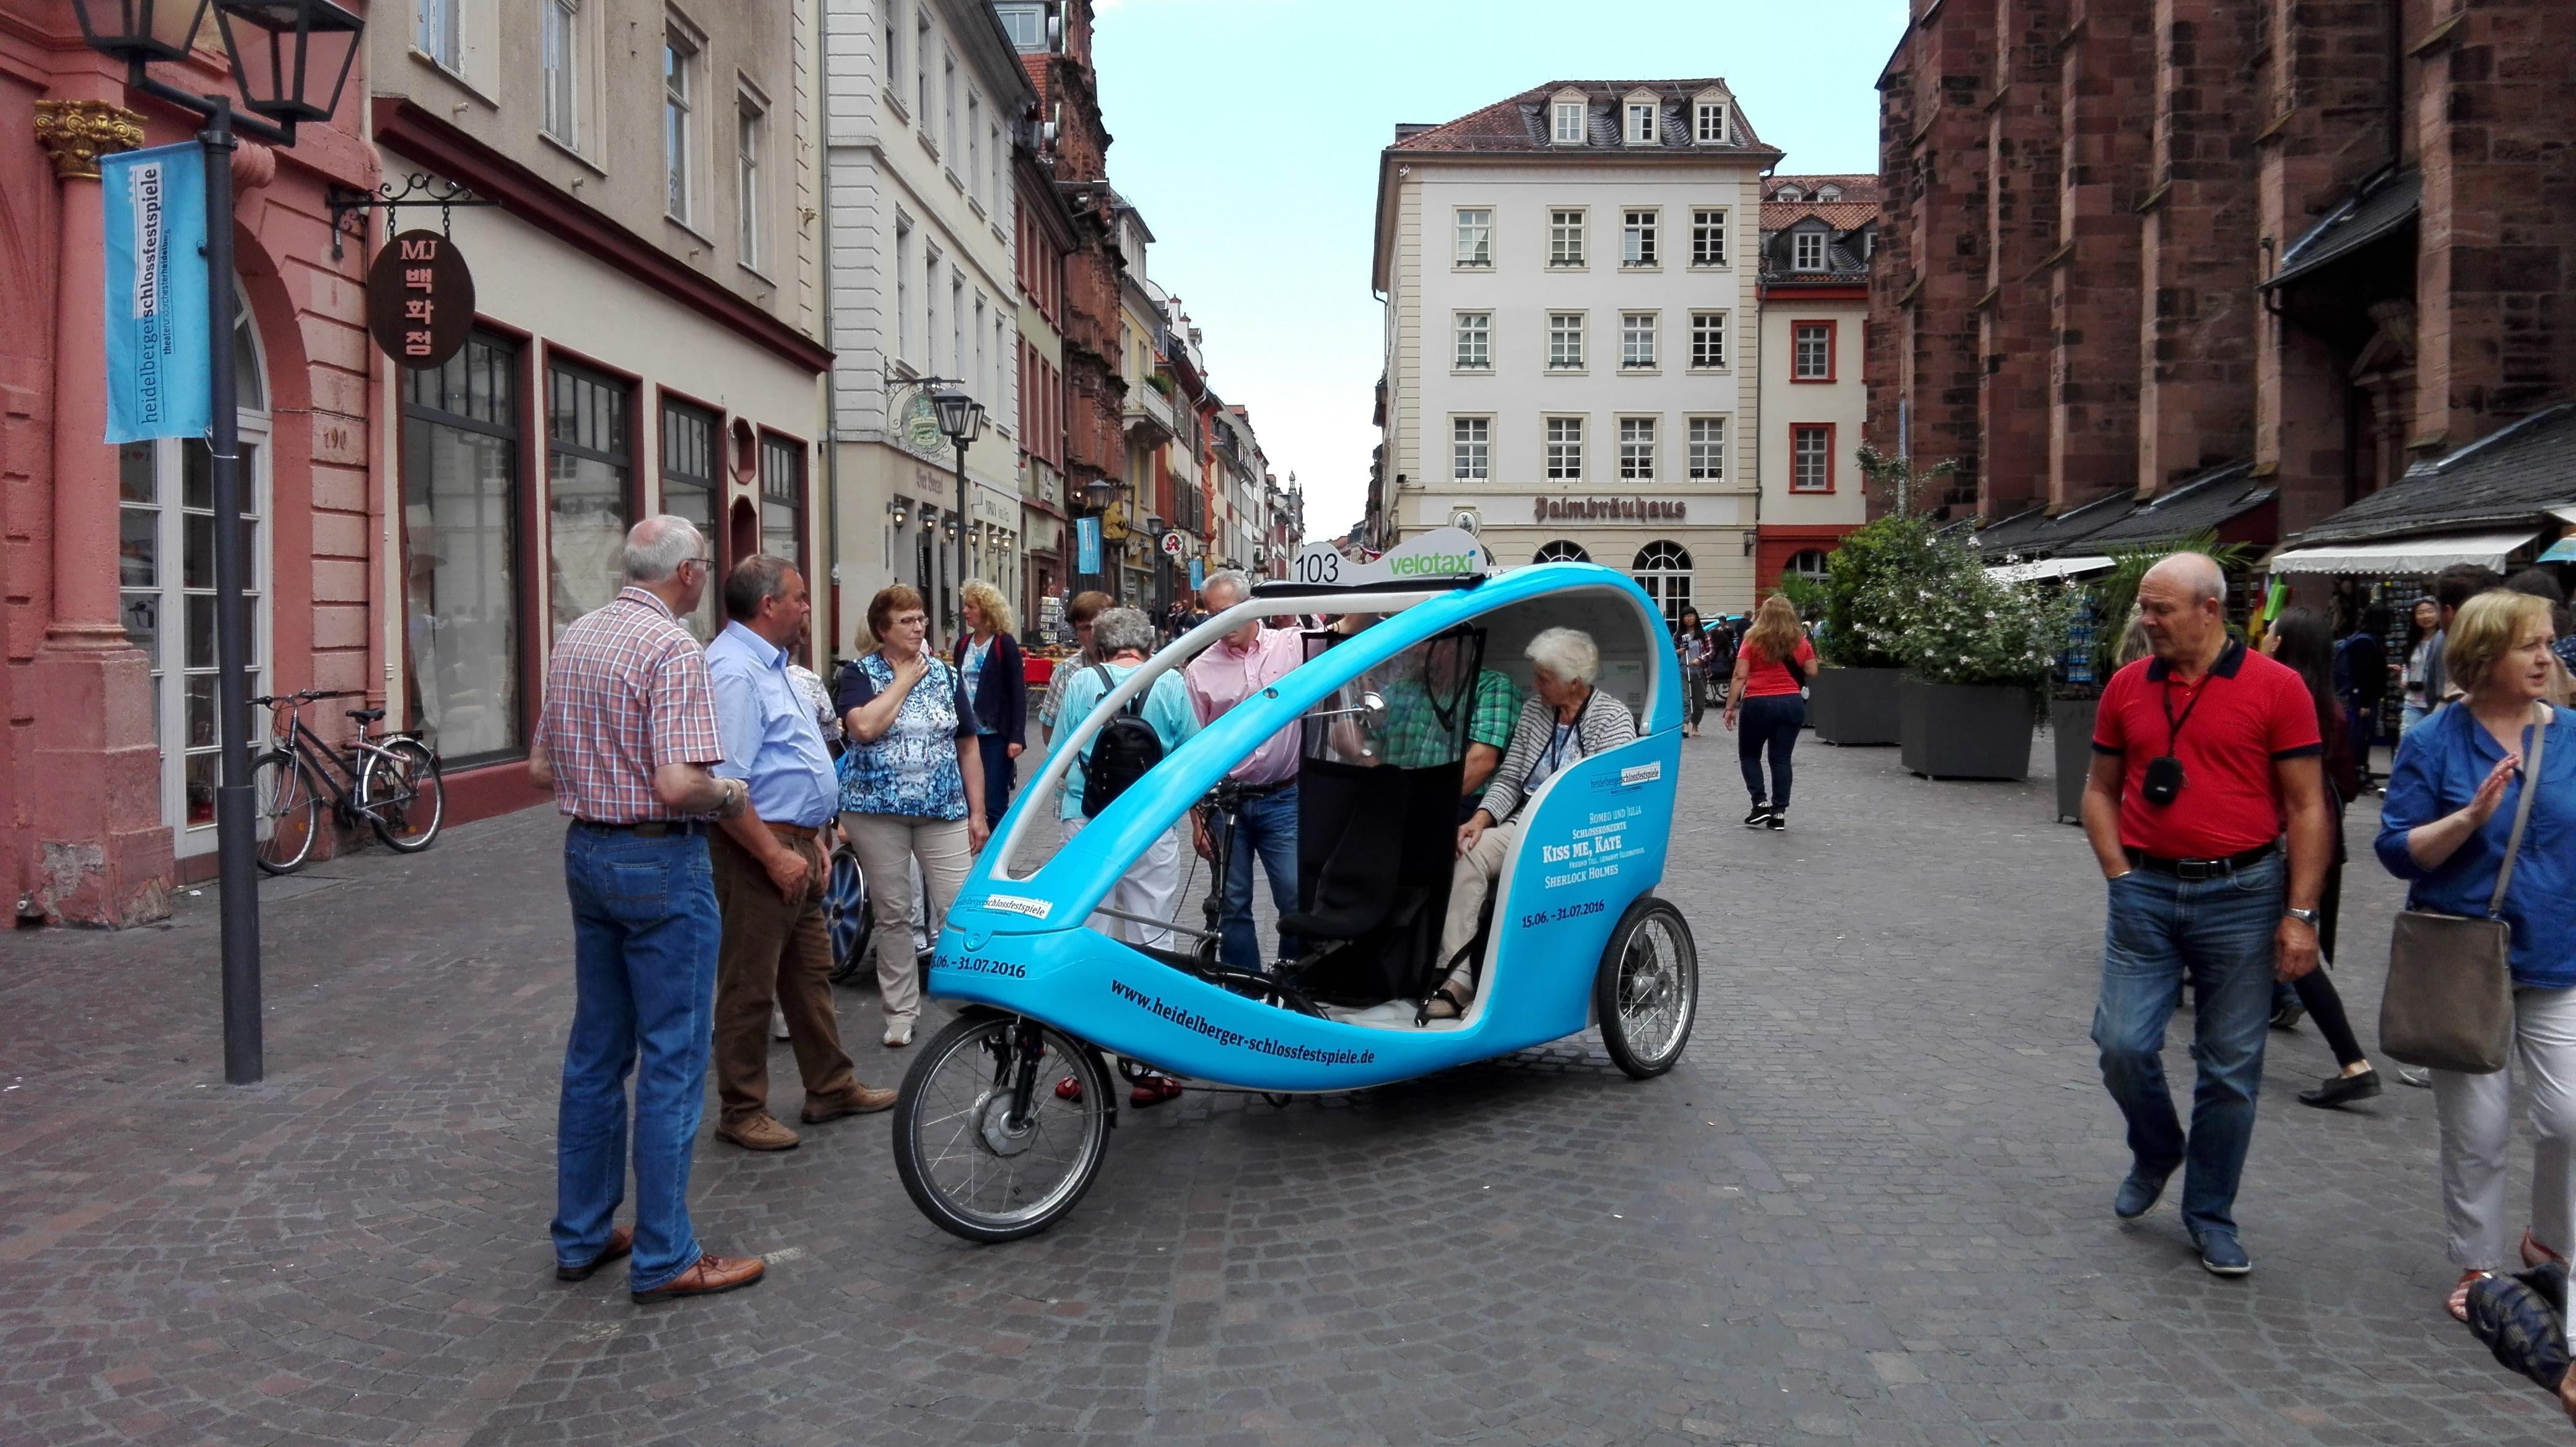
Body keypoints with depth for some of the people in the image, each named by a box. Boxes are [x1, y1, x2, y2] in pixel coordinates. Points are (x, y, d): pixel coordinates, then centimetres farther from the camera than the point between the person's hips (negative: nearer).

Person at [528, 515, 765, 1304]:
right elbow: (679, 785, -26)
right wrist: (729, 795, -7)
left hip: (586, 852, 9)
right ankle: (665, 1257, 5)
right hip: (659, 863, -9)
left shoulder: (575, 638, 10)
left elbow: (541, 769, 15)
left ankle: (582, 1235, 25)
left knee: (596, 1052, 16)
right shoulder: (672, 648, -17)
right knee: (673, 1062, -1)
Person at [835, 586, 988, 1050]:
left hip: (943, 811, 2)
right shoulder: (859, 673, 0)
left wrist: (977, 812, 5)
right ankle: (900, 1011, 16)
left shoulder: (945, 674, 9)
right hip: (877, 811, -2)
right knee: (891, 915, 5)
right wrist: (905, 679, -11)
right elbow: (864, 727, -20)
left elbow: (968, 746, 10)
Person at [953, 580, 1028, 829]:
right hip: (967, 734, 6)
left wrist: (1016, 737, -15)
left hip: (996, 736, -6)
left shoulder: (1005, 645, -6)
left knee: (994, 805, -4)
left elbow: (1018, 693, -9)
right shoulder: (963, 644, 10)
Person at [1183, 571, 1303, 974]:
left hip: (1283, 800, -1)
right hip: (1226, 803, 1)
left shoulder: (1293, 646, 0)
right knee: (1233, 906, 8)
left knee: (1297, 899, -1)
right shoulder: (1199, 671, 2)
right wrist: (1197, 818, 2)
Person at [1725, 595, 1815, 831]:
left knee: (1749, 754, 15)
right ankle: (1779, 812, 6)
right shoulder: (1800, 642, 3)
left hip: (1758, 704, -3)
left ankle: (1761, 803, 4)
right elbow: (1812, 672, 8)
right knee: (1781, 759, 7)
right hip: (1792, 704, 3)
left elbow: (1740, 676, -9)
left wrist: (1731, 707, -6)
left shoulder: (1753, 641, -6)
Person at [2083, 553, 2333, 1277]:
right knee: (2123, 1043, -2)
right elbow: (2101, 790, 12)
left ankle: (2210, 1215, 22)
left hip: (2241, 894, -2)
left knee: (2231, 1067, 6)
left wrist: (2301, 914, -8)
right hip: (2146, 892, 3)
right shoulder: (2127, 687, 4)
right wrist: (2118, 875, 0)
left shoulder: (2276, 688, -6)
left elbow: (2307, 808, -5)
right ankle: (2156, 1152, 29)